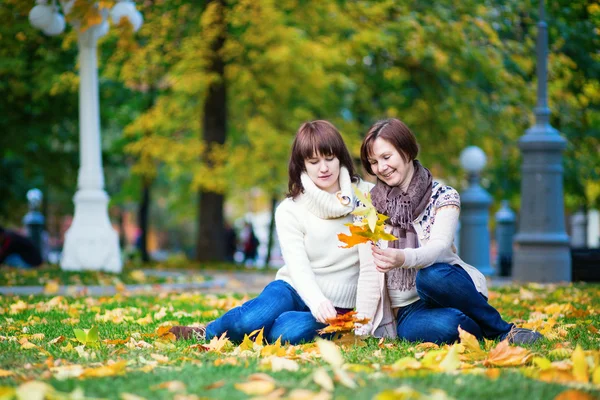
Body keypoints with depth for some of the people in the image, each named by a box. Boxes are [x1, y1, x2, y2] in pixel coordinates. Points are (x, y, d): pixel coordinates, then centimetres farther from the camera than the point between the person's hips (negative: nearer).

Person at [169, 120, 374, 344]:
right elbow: (298, 268, -16)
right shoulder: (290, 211, -4)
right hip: (296, 292, 0)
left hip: (339, 308, 0)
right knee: (253, 318, -33)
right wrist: (317, 301, -37)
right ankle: (208, 333, -3)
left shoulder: (367, 195, 0)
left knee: (287, 331, -33)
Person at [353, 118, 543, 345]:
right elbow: (369, 272, 2)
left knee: (430, 275, -38)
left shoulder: (443, 196, -1)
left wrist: (403, 258, -42)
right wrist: (361, 329, -10)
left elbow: (440, 247, -19)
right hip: (408, 311, 0)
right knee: (445, 325, -38)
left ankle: (503, 332, -18)